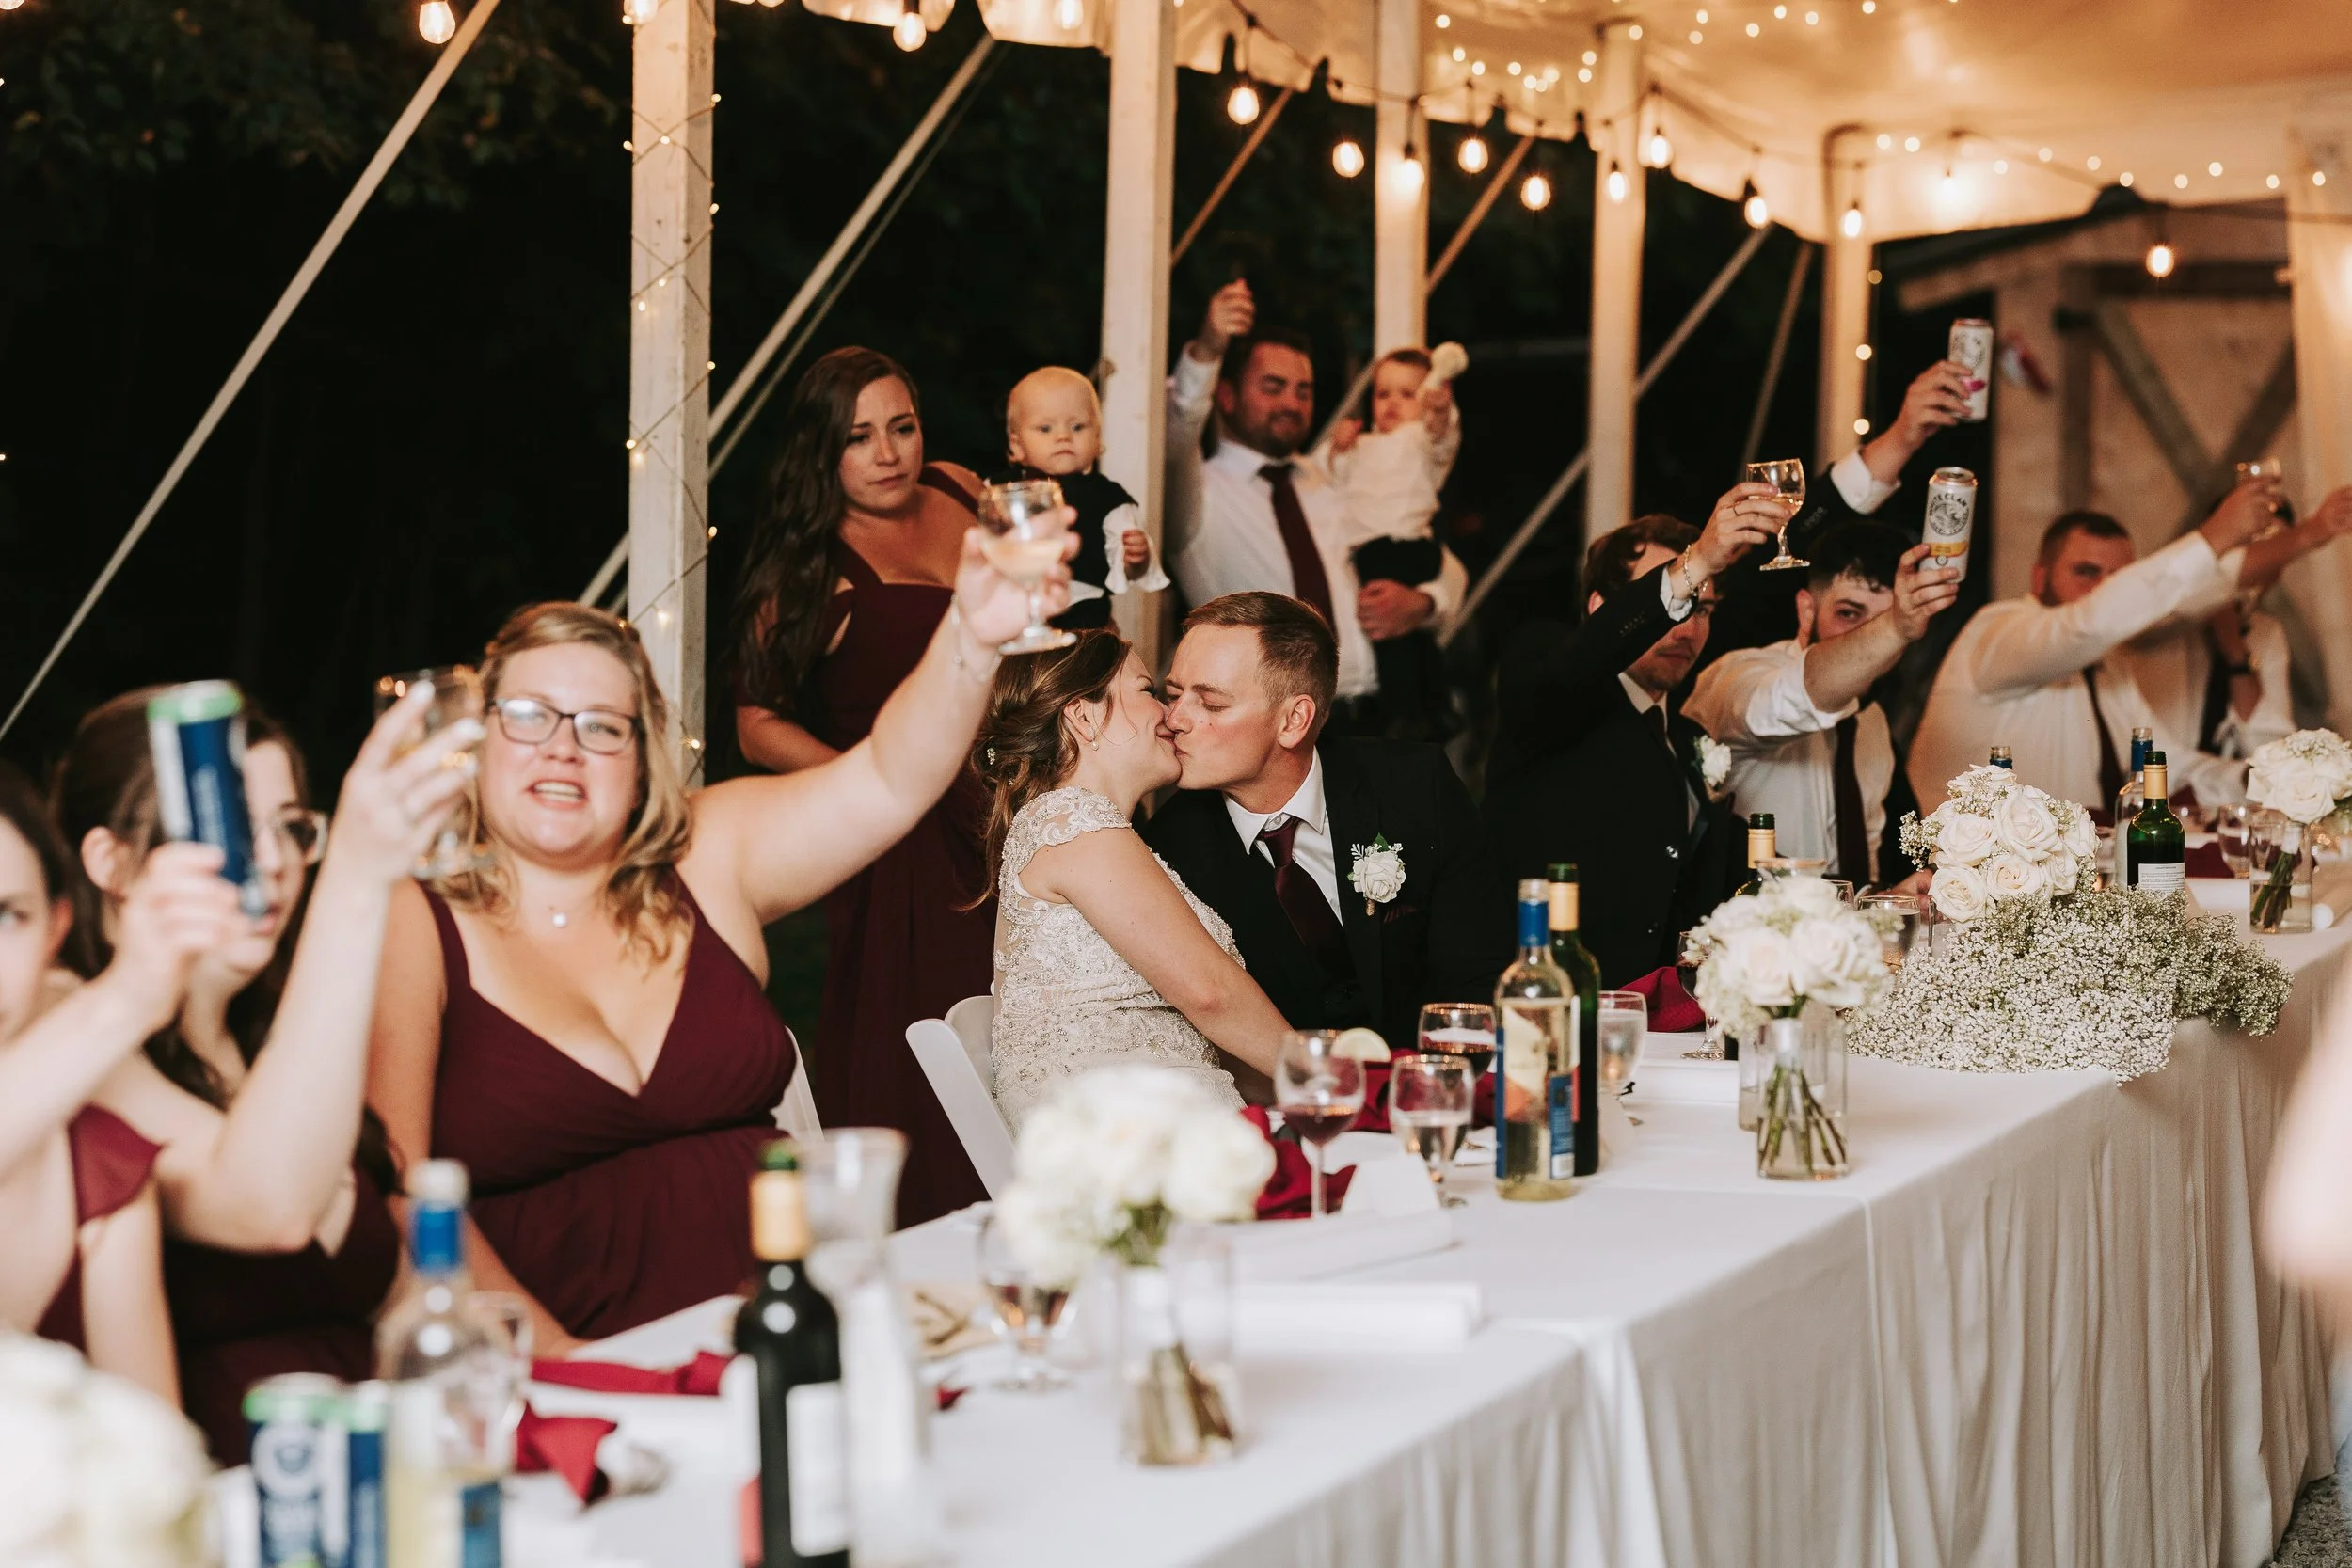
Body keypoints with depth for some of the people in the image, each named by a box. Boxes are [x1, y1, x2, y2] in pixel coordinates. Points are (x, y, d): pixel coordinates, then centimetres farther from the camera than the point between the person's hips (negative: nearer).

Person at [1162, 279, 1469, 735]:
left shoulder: (1336, 487, 23)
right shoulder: (1200, 490, 7)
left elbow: (1445, 571, 30)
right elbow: (1174, 436, -17)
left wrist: (1420, 602, 5)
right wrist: (1206, 351, -35)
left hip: (1372, 715, 4)